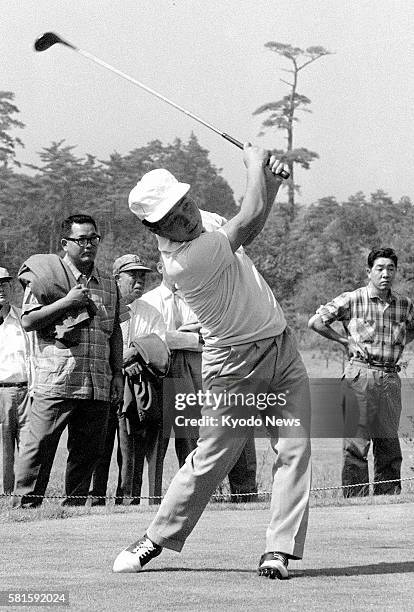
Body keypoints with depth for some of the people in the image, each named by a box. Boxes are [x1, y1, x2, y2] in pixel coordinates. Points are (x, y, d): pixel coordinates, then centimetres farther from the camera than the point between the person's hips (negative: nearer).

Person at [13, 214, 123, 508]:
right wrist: (67, 301, -12)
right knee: (40, 445, -5)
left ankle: (75, 504, 14)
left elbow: (115, 332, 22)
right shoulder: (47, 274, 2)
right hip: (56, 381, -5)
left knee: (89, 449, 5)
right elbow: (28, 321, -5)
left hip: (99, 384, 5)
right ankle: (25, 503, 1)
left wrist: (118, 373, 14)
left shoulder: (109, 285, 18)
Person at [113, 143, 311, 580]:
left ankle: (279, 550, -3)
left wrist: (268, 178, -7)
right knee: (210, 459, -2)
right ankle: (155, 540, 18)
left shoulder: (197, 224, 2)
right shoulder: (182, 261, -25)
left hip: (282, 350, 7)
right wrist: (254, 163, -3)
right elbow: (251, 220, -20)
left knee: (294, 451, -4)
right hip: (235, 367, -7)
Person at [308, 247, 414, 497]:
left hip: (390, 378, 4)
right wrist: (345, 341, -1)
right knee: (356, 443, -8)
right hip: (360, 375, -4)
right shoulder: (351, 300, -2)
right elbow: (316, 321, 1)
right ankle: (355, 499, -7)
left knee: (389, 444, 6)